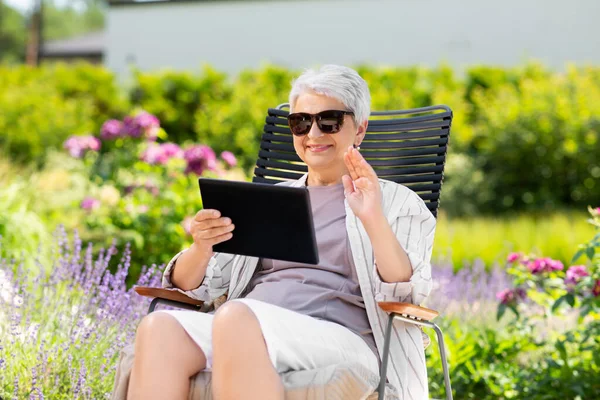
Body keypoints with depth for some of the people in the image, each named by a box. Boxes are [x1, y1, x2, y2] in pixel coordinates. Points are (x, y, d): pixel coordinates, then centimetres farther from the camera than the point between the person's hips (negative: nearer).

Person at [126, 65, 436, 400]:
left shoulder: (397, 202, 16)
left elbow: (406, 293, -2)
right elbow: (190, 285, 20)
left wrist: (374, 220, -19)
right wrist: (201, 248, -4)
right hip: (249, 334, 4)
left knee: (236, 318, -37)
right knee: (160, 328, -30)